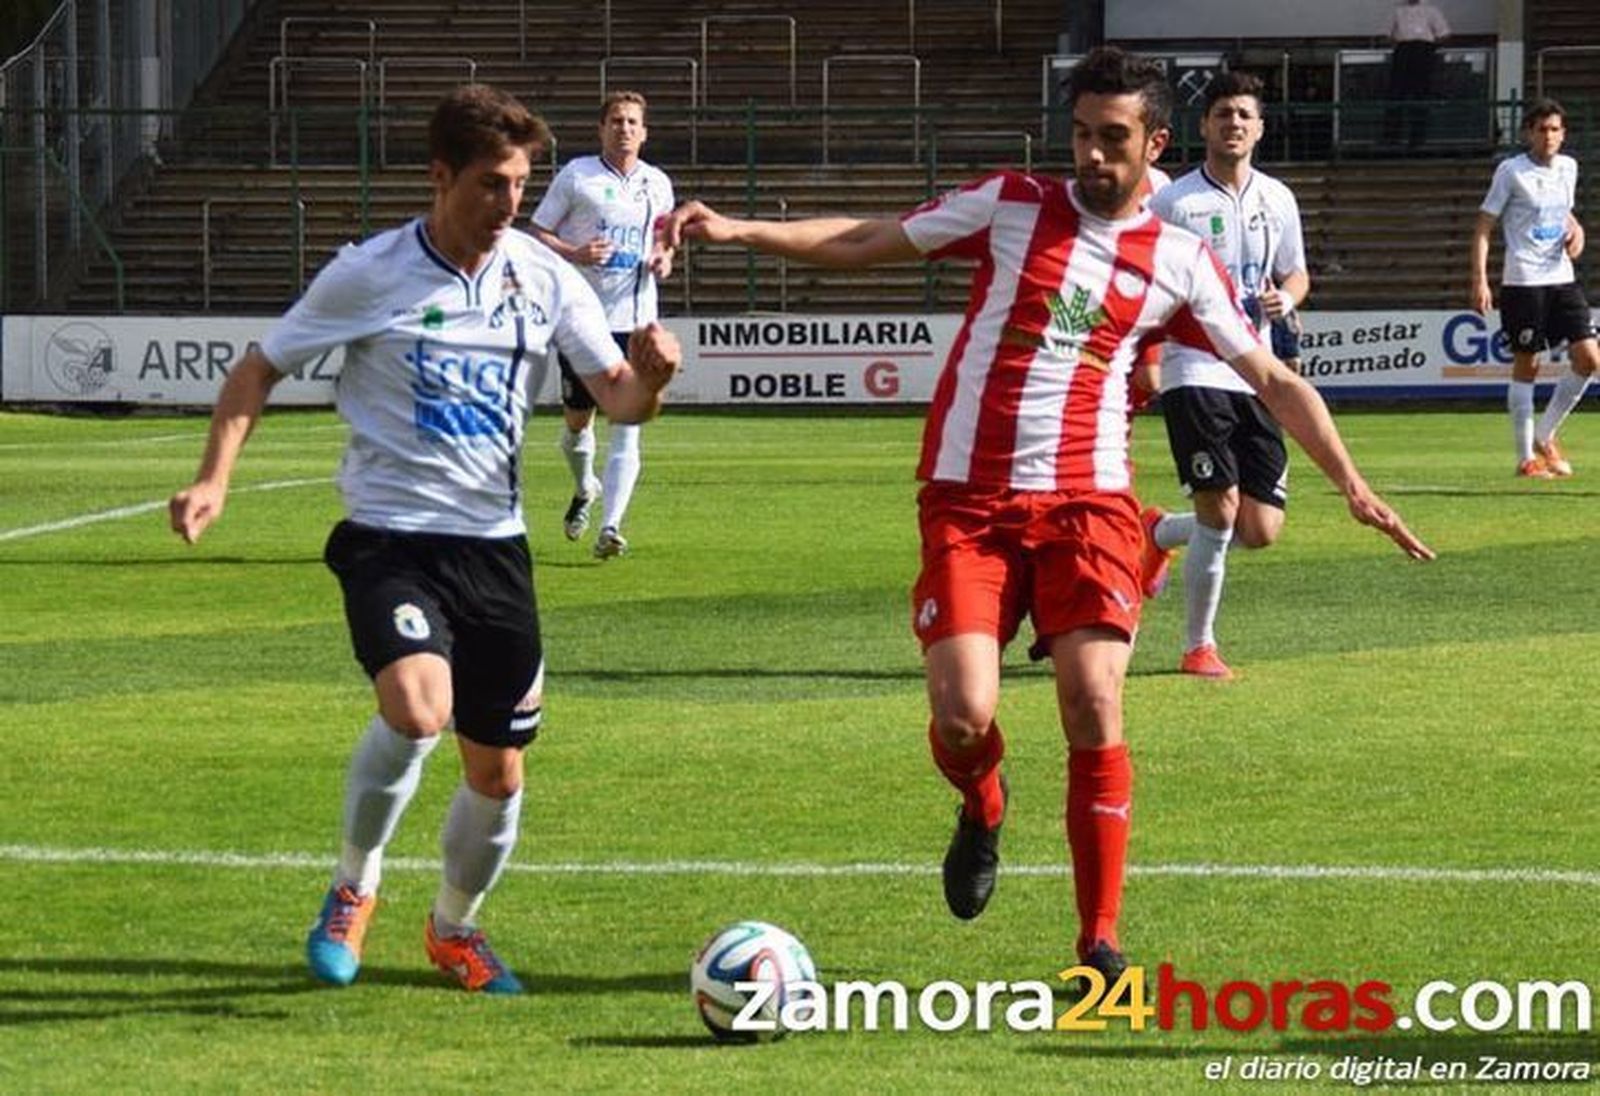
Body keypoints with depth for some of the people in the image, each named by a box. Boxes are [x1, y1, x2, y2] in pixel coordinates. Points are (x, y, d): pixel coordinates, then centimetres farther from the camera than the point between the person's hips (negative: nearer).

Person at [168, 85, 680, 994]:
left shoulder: (544, 277, 1)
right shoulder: (369, 275, -8)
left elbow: (620, 398, 3)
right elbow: (260, 371, 2)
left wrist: (649, 376, -21)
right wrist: (215, 479, -11)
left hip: (495, 545, 4)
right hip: (390, 537, -4)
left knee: (499, 773, 8)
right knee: (417, 711, -29)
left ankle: (455, 926, 36)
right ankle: (354, 886, -3)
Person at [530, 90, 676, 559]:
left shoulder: (657, 183, 10)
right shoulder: (576, 174, 0)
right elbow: (538, 233, 1)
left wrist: (664, 259, 2)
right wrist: (574, 253, -17)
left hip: (636, 318, 2)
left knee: (627, 426, -10)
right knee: (578, 419, 7)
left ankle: (610, 526, -14)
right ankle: (584, 489, 39)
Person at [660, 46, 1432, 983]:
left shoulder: (1182, 263, 6)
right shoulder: (1011, 205, 5)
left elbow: (1275, 382, 10)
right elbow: (867, 242, 9)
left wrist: (1352, 486, 2)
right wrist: (737, 231, 0)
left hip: (1087, 501, 0)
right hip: (968, 501, 0)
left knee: (1094, 713, -13)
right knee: (963, 719, -13)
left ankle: (1101, 945, 0)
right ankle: (983, 811, 25)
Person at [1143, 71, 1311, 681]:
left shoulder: (1276, 199, 11)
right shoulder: (1173, 202, -3)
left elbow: (1296, 274, 23)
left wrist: (1285, 298, -1)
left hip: (1255, 374, 5)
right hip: (1194, 371, -5)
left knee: (1261, 530, 0)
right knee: (1221, 511, -13)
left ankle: (1159, 533, 31)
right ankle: (1198, 647, 4)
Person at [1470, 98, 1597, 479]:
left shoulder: (1568, 168, 11)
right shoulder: (1511, 172, -6)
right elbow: (1483, 226, -6)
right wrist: (1479, 280, -14)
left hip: (1561, 279, 6)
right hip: (1523, 281, -6)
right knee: (1526, 365, 0)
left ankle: (1544, 437, 12)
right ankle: (1526, 457, 8)